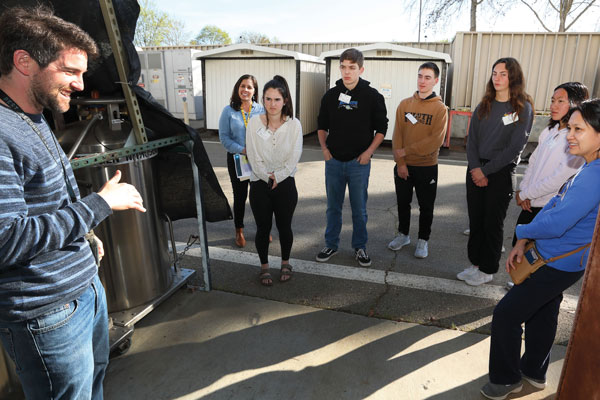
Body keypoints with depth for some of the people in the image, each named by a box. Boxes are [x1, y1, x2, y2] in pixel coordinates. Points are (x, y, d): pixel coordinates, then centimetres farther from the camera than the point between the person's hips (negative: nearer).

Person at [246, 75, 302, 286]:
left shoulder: (294, 125, -6)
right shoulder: (254, 123, -6)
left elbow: (293, 158, -7)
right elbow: (253, 157, -6)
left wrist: (277, 177, -11)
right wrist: (267, 176, -10)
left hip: (285, 183, 0)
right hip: (260, 184, 0)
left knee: (284, 227, 11)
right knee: (263, 228, 9)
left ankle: (285, 263, 35)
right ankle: (264, 266, 30)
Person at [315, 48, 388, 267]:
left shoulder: (372, 96, -3)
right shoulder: (331, 95, 4)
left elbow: (381, 128, 2)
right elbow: (322, 126, 14)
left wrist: (368, 152, -9)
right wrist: (324, 148, 0)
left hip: (359, 162, -2)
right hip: (334, 161, 2)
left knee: (359, 209, 8)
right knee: (333, 207, 13)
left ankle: (360, 247, 25)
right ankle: (331, 244, 27)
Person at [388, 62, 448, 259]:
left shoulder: (440, 108, -6)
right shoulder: (405, 104, 3)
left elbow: (436, 140, -15)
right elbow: (397, 135, -1)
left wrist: (406, 151, -16)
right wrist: (400, 163, -9)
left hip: (427, 167, -2)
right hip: (403, 166, 3)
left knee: (426, 207, 9)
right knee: (403, 203, 15)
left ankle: (423, 240, 25)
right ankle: (403, 235, 33)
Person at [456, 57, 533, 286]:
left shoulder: (523, 108, -5)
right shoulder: (484, 106, 9)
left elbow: (515, 148, -11)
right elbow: (472, 140, 5)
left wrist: (486, 171, -14)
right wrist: (475, 168, -9)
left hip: (502, 172, -4)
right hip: (476, 170, 4)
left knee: (493, 223, 3)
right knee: (476, 220, 9)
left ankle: (487, 270, 17)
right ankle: (475, 263, 23)